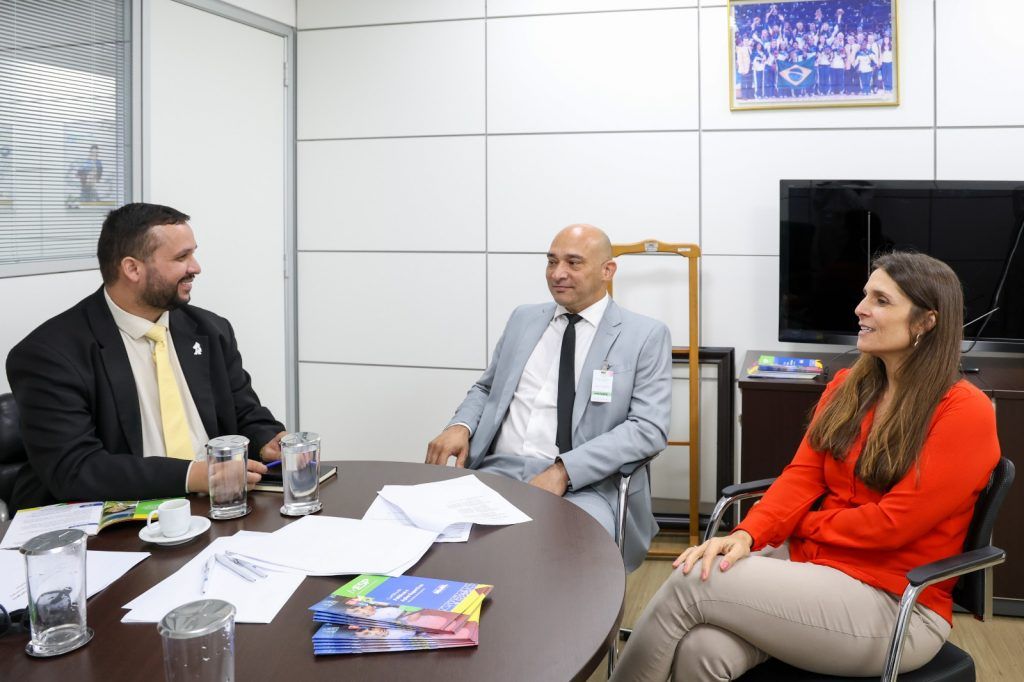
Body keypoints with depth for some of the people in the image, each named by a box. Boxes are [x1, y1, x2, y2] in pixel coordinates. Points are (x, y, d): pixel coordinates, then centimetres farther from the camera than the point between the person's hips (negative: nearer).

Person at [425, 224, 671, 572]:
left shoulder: (645, 335, 3)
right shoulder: (523, 319, 17)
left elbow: (649, 428, -6)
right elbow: (485, 389, 24)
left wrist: (563, 471, -18)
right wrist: (460, 425, -1)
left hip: (583, 487, -3)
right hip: (498, 472, 4)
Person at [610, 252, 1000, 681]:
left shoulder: (965, 413, -10)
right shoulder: (847, 387, 10)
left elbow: (892, 523, -14)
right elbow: (801, 476, 2)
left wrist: (800, 524, -4)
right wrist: (746, 535, -15)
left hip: (895, 604, -5)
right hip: (810, 560, 5)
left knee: (691, 583, -23)